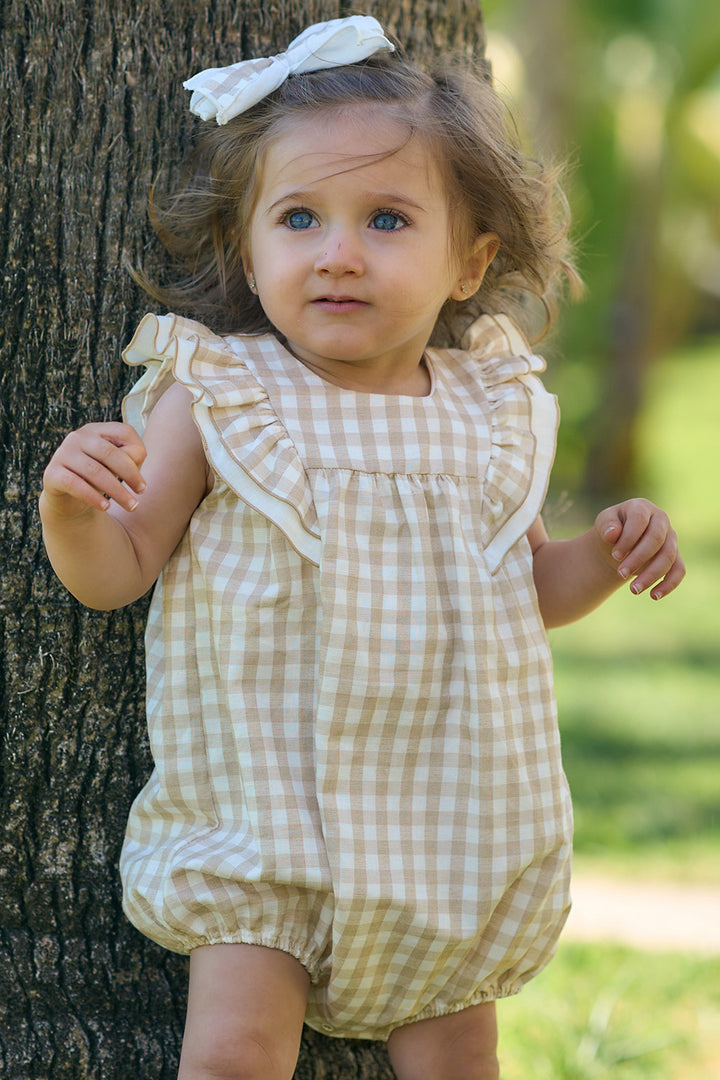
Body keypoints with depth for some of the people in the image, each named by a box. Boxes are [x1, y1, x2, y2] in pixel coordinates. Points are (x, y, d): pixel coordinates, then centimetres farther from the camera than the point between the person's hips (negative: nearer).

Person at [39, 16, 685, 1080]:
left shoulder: (487, 410, 2)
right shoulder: (218, 398, -7)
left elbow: (526, 586, 16)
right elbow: (115, 573, -5)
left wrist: (607, 553, -3)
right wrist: (72, 506, -26)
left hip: (444, 819, 3)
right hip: (260, 817, -3)